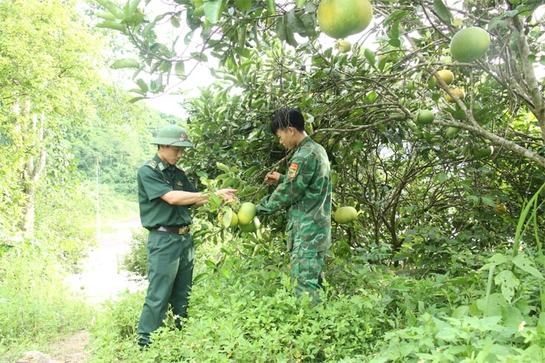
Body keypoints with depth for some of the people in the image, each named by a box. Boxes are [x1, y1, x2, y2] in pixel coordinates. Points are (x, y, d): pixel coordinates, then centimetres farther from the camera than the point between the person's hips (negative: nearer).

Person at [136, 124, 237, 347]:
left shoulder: (179, 173, 14)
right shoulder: (147, 172, -8)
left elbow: (195, 200, 11)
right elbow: (172, 197, -21)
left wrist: (220, 198, -8)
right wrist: (212, 194, -20)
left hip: (185, 238, 7)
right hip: (163, 240, -7)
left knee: (183, 295, 14)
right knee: (158, 296, -2)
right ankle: (145, 344, 11)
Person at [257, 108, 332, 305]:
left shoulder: (304, 156, -18)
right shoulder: (318, 150, 13)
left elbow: (287, 193, -14)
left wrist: (258, 208, -2)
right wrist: (281, 178, 21)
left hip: (306, 232, -10)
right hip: (319, 229, 10)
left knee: (305, 285, -4)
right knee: (314, 283, 16)